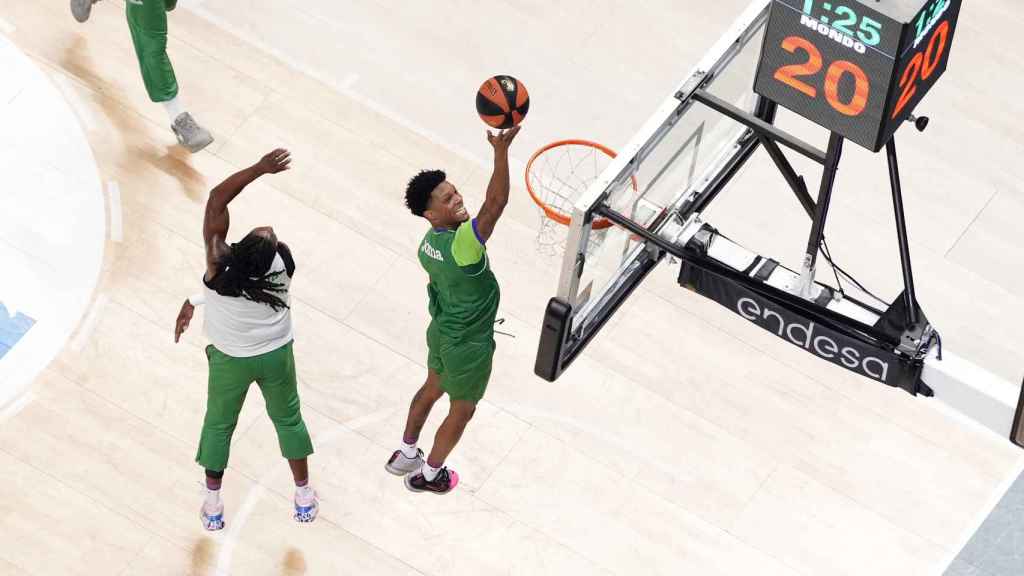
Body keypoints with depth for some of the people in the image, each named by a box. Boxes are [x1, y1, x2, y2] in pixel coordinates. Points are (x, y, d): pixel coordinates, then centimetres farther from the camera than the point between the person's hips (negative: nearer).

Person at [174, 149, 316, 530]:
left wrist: (259, 168, -33)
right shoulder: (281, 265, -27)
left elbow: (217, 199, -31)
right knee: (288, 419, 24)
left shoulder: (220, 264, -34)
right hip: (276, 355, 1)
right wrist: (197, 301, -3)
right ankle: (304, 496, 36)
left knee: (218, 424, 22)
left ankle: (212, 504, 33)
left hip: (231, 361, -1)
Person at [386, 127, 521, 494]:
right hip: (468, 346, -8)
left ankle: (405, 455, 50)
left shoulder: (429, 242, -9)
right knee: (462, 410, 17)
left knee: (432, 389, 31)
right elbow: (496, 203, -51)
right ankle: (428, 475, 36)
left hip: (441, 330, 8)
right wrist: (501, 152, -61)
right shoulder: (461, 245, -37)